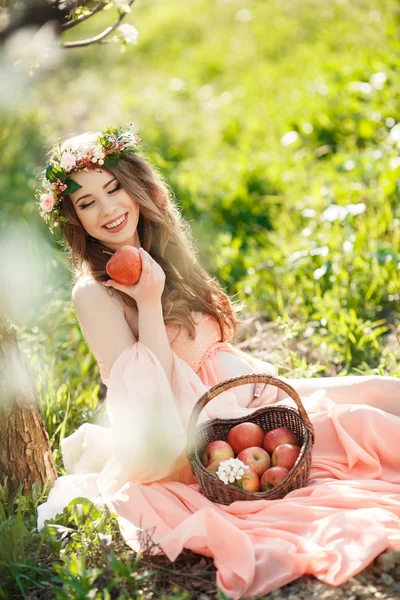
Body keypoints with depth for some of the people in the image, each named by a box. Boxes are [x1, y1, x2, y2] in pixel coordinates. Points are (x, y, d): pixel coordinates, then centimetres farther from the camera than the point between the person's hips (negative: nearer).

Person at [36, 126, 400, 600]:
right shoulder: (94, 293, -13)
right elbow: (149, 397, -19)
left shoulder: (164, 253, 10)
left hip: (250, 391, 8)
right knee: (360, 418, -20)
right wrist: (148, 301, -24)